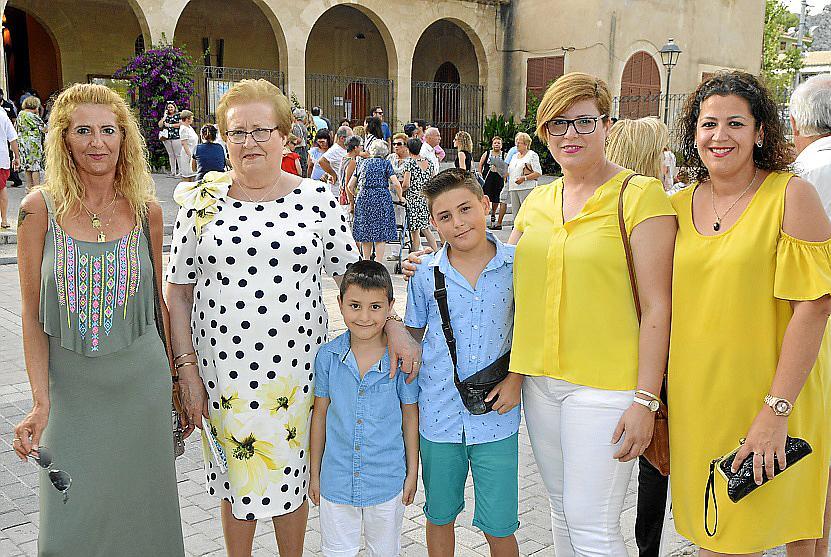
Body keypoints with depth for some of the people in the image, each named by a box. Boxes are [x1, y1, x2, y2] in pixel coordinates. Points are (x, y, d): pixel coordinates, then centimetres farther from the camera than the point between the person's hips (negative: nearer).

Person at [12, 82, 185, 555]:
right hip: (71, 387, -1)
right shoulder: (40, 208, -7)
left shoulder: (146, 209, -1)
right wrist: (40, 403, -12)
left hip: (141, 383, 1)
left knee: (140, 508, 14)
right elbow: (33, 315, -5)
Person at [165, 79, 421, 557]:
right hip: (223, 369, 1)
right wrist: (187, 368, -2)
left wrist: (392, 324, -13)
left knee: (290, 478, 13)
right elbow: (179, 289, 3)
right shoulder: (202, 201, 0)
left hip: (295, 368, 0)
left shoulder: (316, 199, -1)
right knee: (235, 480, 15)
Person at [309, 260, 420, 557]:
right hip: (336, 480, 1)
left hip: (387, 480, -1)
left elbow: (410, 417, -2)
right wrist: (314, 473, 8)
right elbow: (320, 413, 2)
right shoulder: (328, 356, -9)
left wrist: (412, 473, 4)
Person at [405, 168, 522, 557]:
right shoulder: (425, 273, -4)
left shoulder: (516, 265, -6)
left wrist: (516, 377, -7)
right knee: (439, 517, 17)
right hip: (439, 416, 1)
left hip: (495, 418, -1)